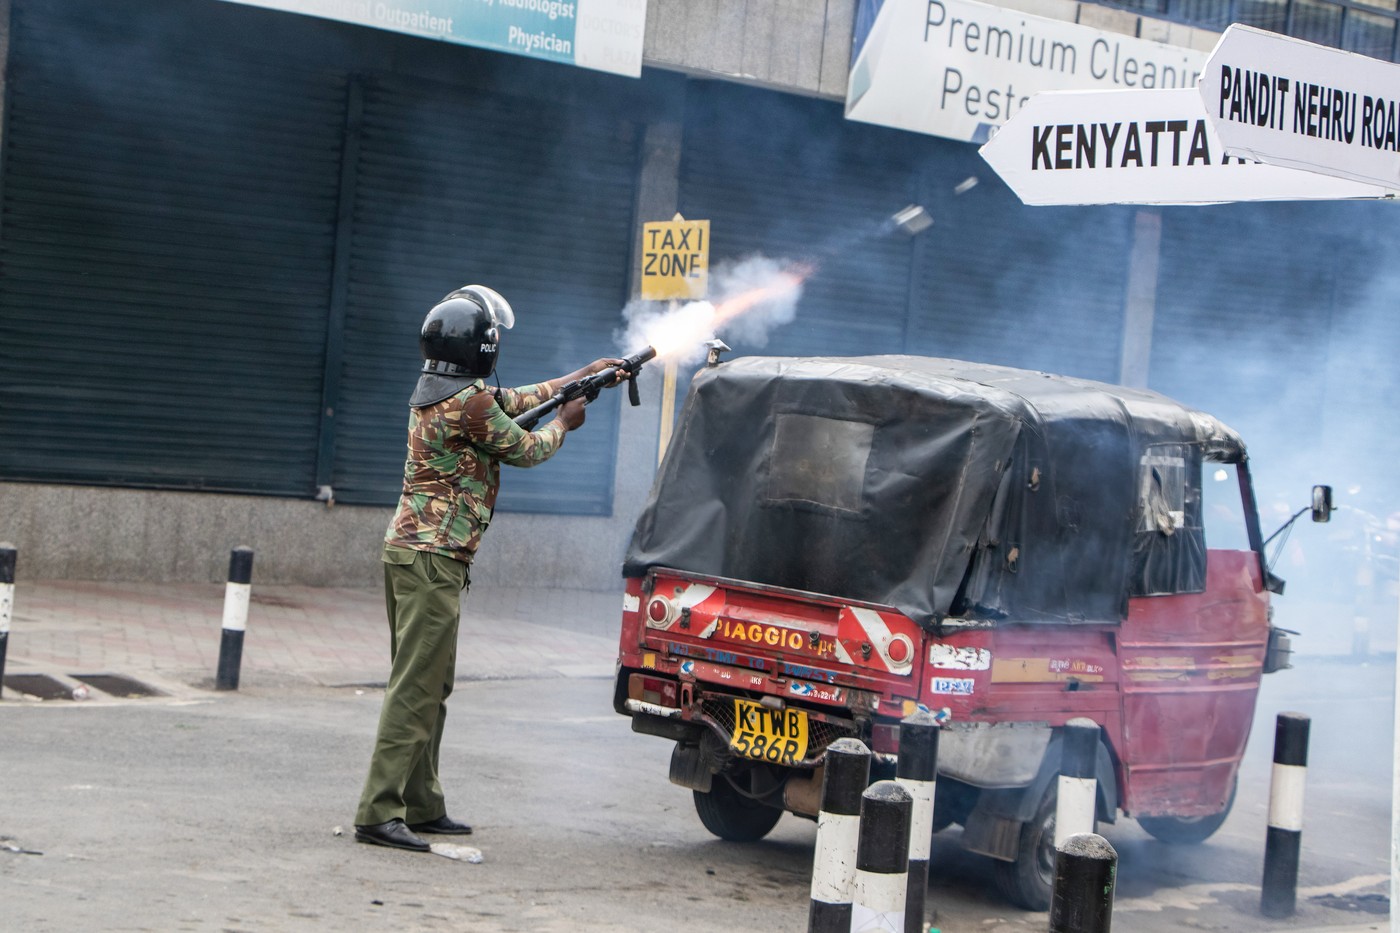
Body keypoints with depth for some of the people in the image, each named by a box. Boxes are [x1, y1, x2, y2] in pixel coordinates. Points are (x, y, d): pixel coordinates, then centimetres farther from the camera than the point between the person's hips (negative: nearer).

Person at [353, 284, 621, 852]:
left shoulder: (433, 393, 15)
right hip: (434, 556, -10)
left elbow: (514, 400, 28)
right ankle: (379, 813, -12)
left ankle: (422, 806, 20)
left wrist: (581, 377, 34)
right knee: (415, 688, -10)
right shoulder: (469, 403, -15)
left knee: (428, 685, 14)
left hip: (408, 548, 10)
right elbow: (525, 450, -1)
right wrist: (564, 424, 19)